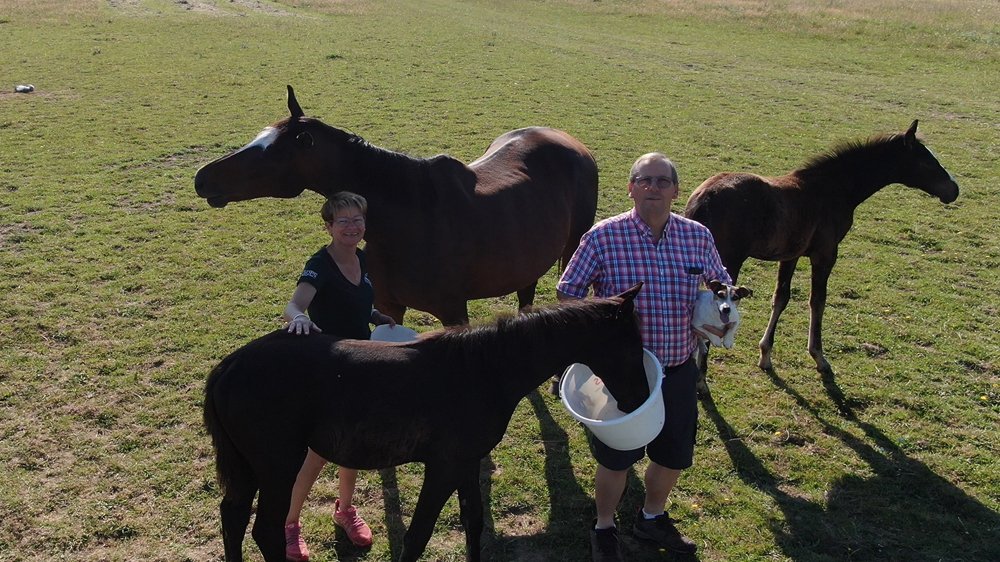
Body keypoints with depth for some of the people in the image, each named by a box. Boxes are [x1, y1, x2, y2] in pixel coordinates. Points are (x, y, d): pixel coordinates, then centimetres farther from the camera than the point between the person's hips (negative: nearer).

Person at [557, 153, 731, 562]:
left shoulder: (698, 236, -3)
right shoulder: (603, 237, -13)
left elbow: (722, 285, 12)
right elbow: (567, 293, -7)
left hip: (678, 371, 4)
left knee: (674, 456, 19)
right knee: (615, 456, 12)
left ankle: (652, 517, 48)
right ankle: (604, 528, 39)